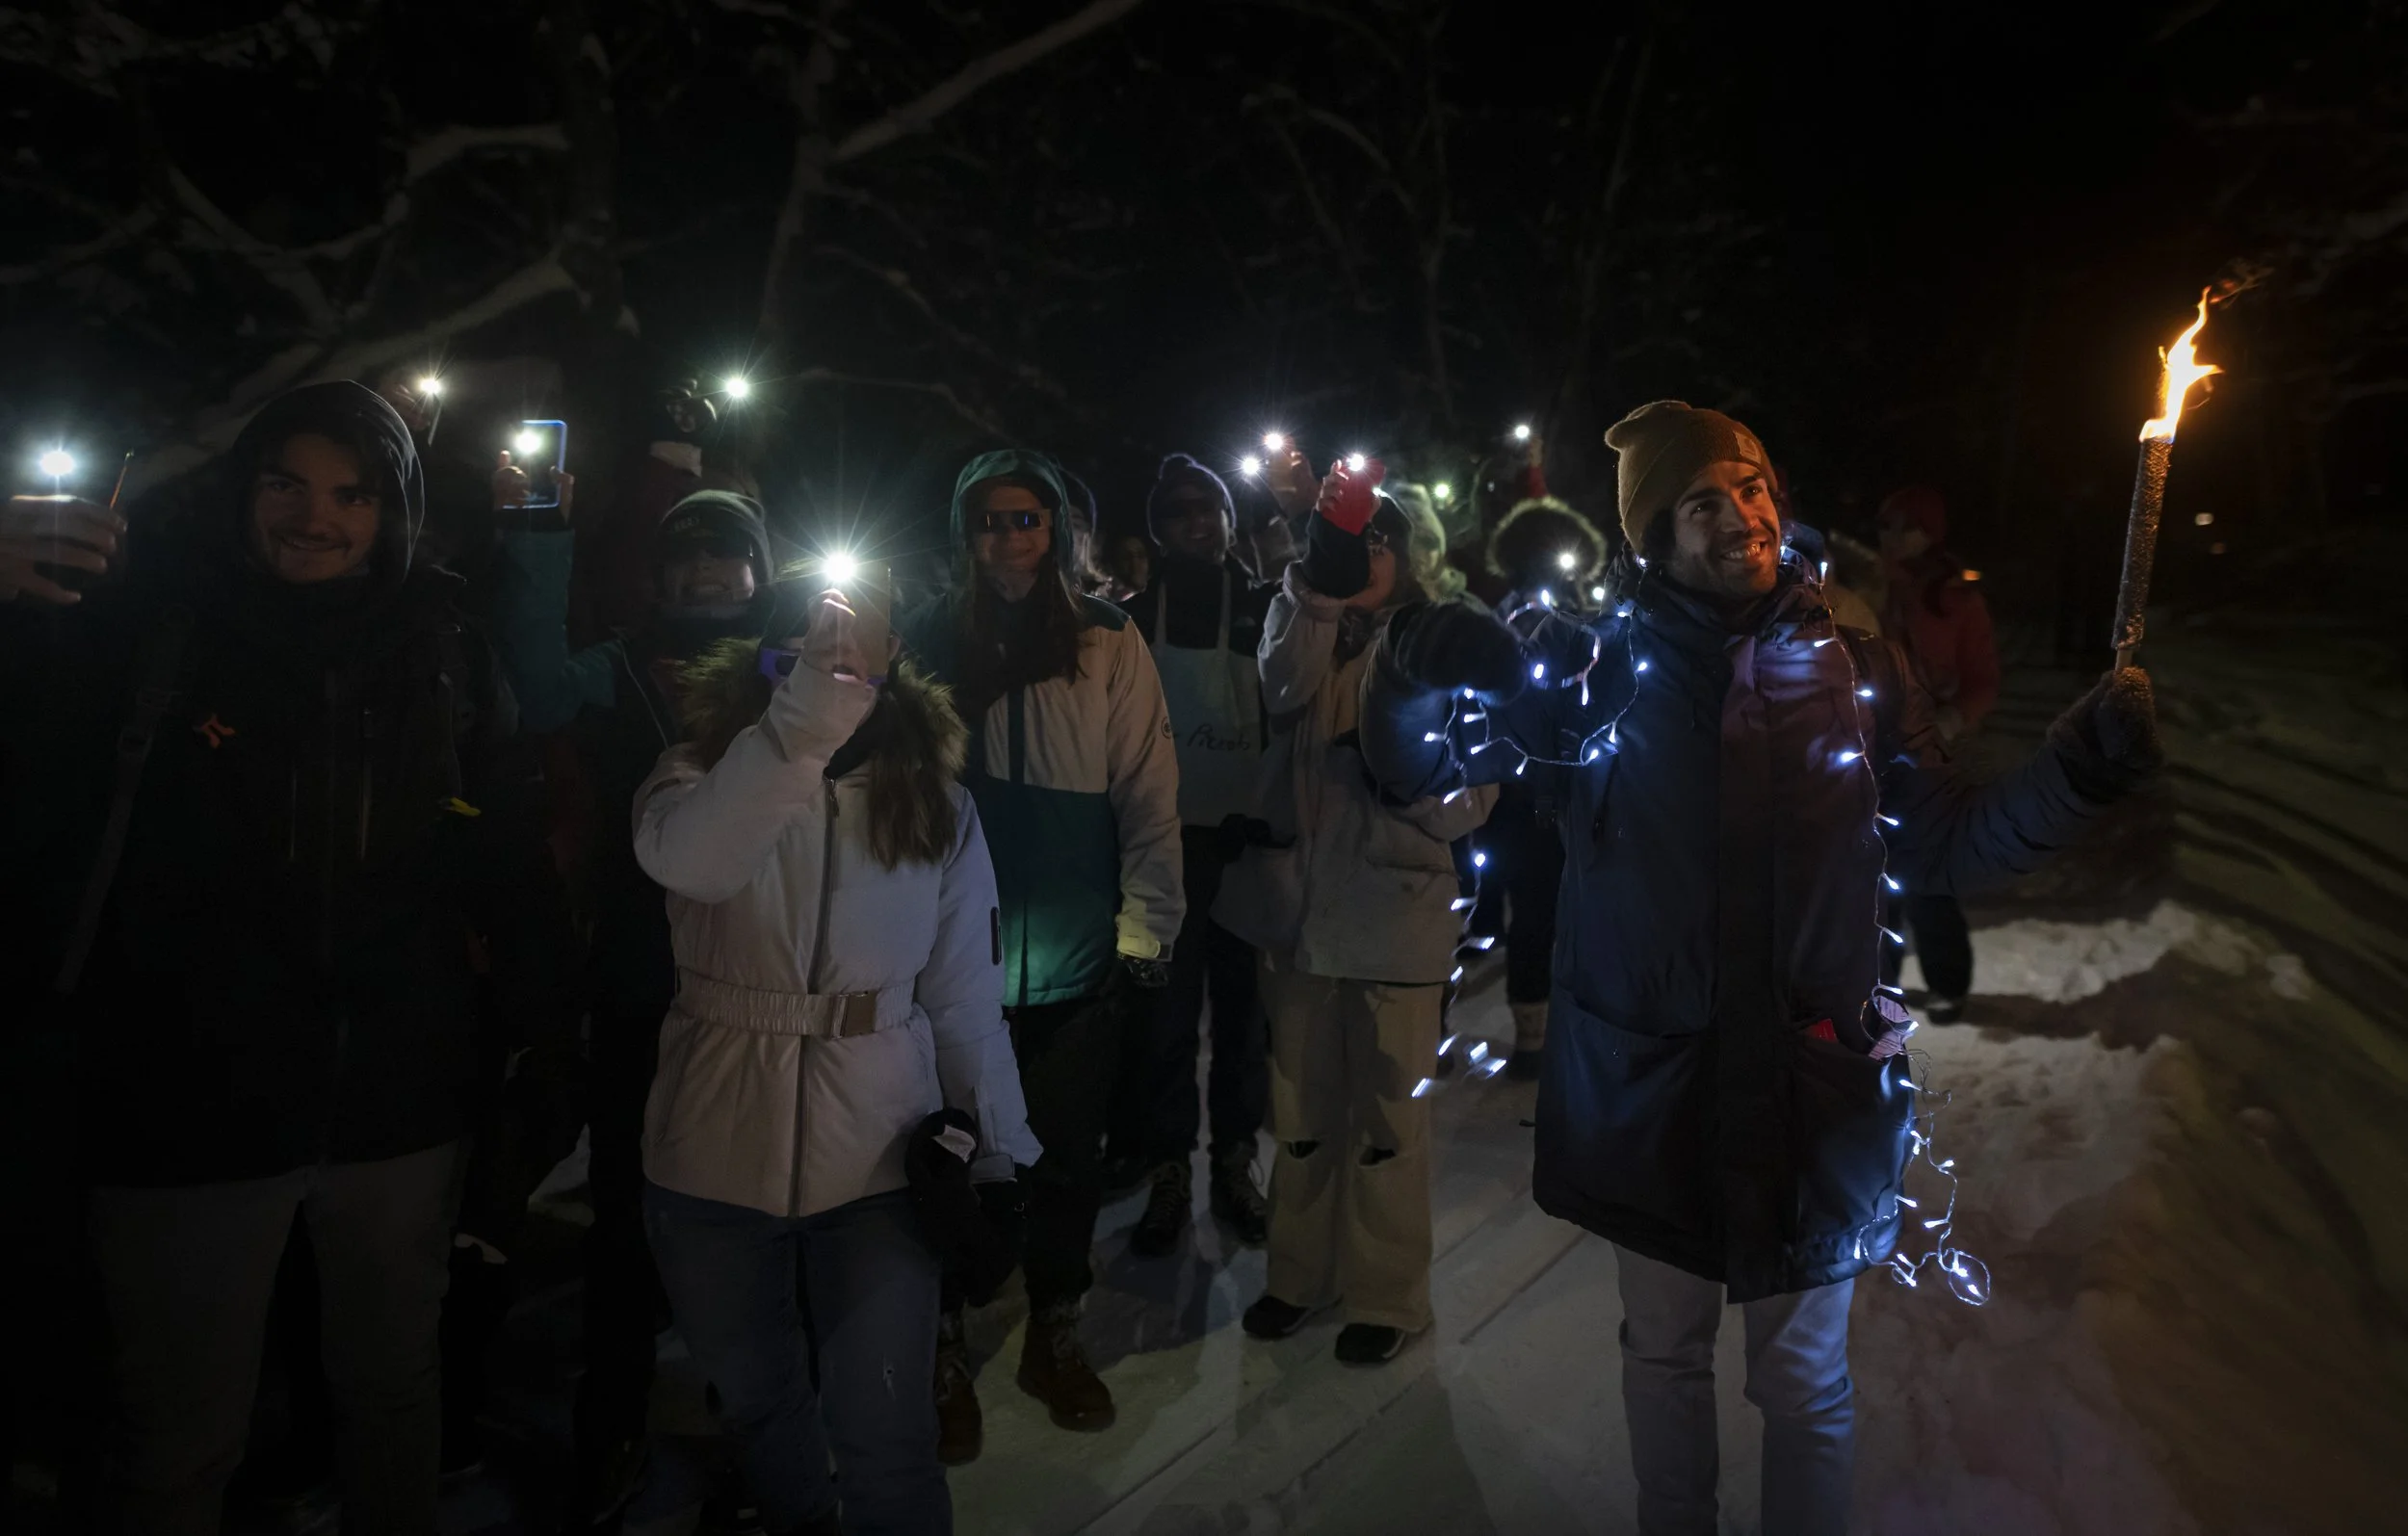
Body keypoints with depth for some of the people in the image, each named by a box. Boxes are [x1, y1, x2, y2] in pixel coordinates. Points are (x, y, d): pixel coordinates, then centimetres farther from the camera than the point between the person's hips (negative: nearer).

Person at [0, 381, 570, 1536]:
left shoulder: (440, 652, 0)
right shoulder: (145, 615, -5)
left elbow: (502, 852, 1)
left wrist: (546, 1028, -1)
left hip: (396, 1098, 2)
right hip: (189, 1104, -1)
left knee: (394, 1393, 19)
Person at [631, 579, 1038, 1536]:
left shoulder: (936, 805, -3)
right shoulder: (704, 771, -7)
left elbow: (965, 998, 0)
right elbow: (685, 861, -32)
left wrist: (998, 1152, -5)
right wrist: (803, 719, -43)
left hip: (878, 1147, -1)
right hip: (717, 1145, 1)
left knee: (884, 1436, 0)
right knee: (753, 1395, 21)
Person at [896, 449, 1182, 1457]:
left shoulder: (1108, 644, -1)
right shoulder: (927, 639, 0)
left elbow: (1149, 795, -2)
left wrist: (1146, 926, -7)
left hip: (1078, 958, 1)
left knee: (1069, 1151, 13)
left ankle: (1054, 1334, 35)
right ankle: (942, 1347, 30)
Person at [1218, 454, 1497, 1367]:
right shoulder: (1303, 626, 7)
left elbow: (1470, 795, -4)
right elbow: (1286, 689, -18)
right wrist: (1320, 586, -28)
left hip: (1396, 906, -3)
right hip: (1301, 898, 3)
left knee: (1387, 1111, 7)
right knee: (1303, 1103, 14)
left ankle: (1387, 1294, 25)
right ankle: (1302, 1270, 33)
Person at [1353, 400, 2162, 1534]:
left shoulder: (1855, 670, -2)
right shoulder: (1599, 664, -7)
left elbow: (1942, 846, 3)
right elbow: (1414, 764, -9)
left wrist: (2078, 771, -11)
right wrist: (1418, 671, -29)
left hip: (1814, 1088, 1)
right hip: (1646, 1088, 0)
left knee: (1804, 1378, 16)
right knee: (1664, 1353, 21)